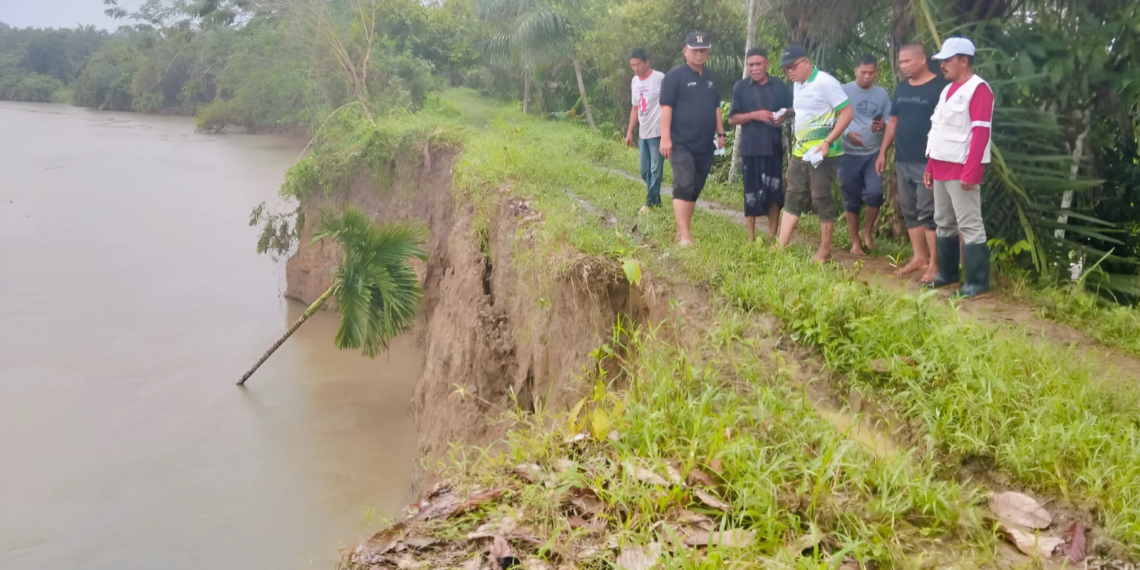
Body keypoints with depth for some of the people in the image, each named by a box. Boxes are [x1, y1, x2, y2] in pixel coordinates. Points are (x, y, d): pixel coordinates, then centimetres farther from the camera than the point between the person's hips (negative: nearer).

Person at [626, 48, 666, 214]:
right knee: (645, 170, 10)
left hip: (658, 132, -8)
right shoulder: (635, 81, 12)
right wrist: (630, 131, 17)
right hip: (643, 133, 8)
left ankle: (651, 203, 4)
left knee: (655, 169, -3)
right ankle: (656, 200, 21)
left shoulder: (659, 78, -11)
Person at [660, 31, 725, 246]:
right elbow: (666, 107, -11)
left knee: (695, 189, 10)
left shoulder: (712, 78, 15)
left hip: (705, 145, 7)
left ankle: (683, 230, 20)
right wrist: (665, 138, -17)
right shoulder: (675, 76, -5)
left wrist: (720, 133, 15)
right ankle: (685, 235, -15)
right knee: (684, 186, -14)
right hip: (681, 143, -6)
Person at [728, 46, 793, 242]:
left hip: (774, 146, 2)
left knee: (774, 191, 6)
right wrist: (754, 115, -16)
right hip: (751, 147, -2)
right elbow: (732, 119, -1)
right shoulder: (740, 87, 0)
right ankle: (751, 239, 12)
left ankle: (773, 237, 17)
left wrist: (784, 116, -9)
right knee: (752, 193, 3)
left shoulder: (779, 85, 5)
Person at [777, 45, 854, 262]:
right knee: (793, 198, 8)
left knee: (821, 199, -2)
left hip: (821, 153, -9)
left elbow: (847, 113, -17)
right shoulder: (797, 85, 11)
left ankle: (825, 252, 7)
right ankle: (781, 247, 11)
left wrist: (828, 142, -22)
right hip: (799, 152, 9)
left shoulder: (825, 82, -14)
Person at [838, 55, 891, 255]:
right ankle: (855, 241, 19)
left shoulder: (882, 94, 7)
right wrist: (847, 133, -22)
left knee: (874, 193, -13)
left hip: (874, 153, 2)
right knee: (852, 199, 6)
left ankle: (868, 231, 13)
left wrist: (883, 125, -12)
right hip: (849, 153, -2)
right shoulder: (844, 91, -2)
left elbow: (890, 121, 11)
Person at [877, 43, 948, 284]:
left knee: (928, 212, -6)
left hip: (927, 162, -7)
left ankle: (934, 263, -1)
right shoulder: (902, 88, 13)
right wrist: (883, 152, 15)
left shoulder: (939, 87, -8)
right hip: (902, 161, 7)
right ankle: (919, 257, 19)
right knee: (909, 211, 10)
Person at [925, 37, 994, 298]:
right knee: (944, 223, 14)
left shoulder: (978, 89, -11)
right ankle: (947, 273, 24)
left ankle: (977, 281, 0)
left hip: (961, 168, -9)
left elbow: (980, 133, -17)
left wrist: (970, 172, -22)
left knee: (969, 225, -6)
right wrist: (930, 166, 15)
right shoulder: (948, 90, 16)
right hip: (942, 167, 9)